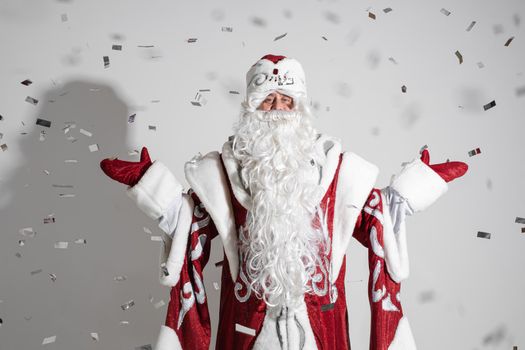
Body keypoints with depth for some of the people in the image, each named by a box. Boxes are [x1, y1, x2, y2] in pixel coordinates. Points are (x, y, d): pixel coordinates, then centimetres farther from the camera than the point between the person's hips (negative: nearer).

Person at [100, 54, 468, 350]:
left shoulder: (334, 166, 2)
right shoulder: (224, 170, 1)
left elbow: (372, 217, 8)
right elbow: (191, 218, 5)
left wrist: (419, 180, 5)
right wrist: (150, 181, -1)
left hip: (318, 315, 1)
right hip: (249, 314, 0)